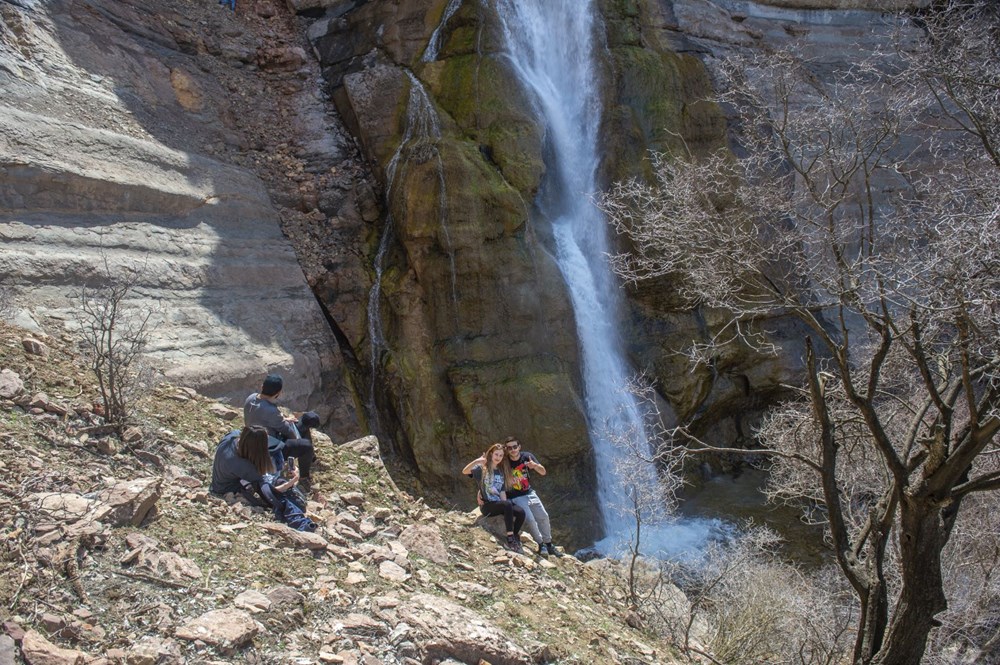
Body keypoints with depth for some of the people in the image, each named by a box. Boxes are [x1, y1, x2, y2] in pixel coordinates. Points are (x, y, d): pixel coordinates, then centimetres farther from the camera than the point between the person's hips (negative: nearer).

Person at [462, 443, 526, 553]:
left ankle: (515, 539, -7)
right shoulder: (481, 468, -2)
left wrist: (508, 511, -7)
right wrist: (477, 461, -35)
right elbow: (464, 472, -18)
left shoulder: (501, 472, 15)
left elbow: (502, 492, 9)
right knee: (507, 504, -34)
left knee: (520, 512, -23)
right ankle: (510, 540, -29)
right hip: (486, 505, -5)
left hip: (499, 504, 5)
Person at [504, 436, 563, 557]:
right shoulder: (504, 462, -18)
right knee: (530, 519, -19)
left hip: (529, 493, 5)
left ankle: (548, 544, 26)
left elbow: (543, 472, -6)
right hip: (515, 497, -5)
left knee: (543, 517, 8)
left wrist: (535, 465, -28)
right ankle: (541, 544, 2)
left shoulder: (527, 456, -8)